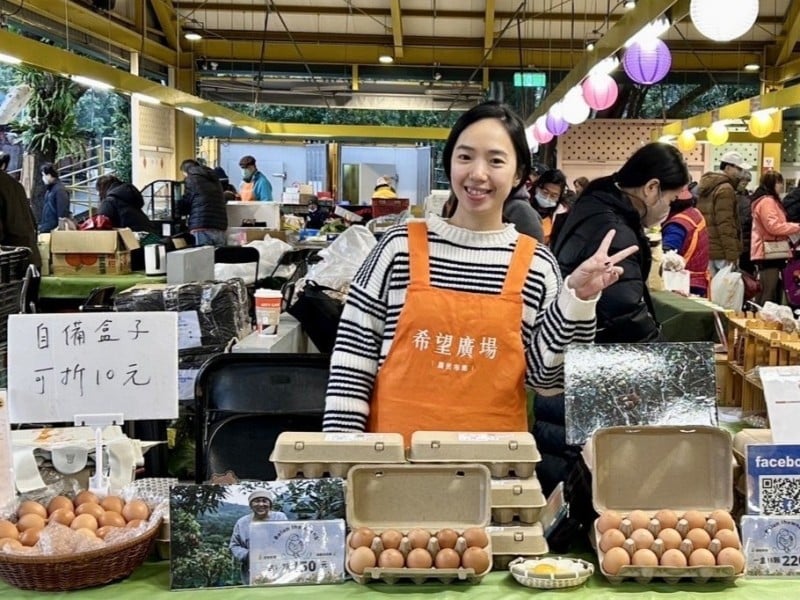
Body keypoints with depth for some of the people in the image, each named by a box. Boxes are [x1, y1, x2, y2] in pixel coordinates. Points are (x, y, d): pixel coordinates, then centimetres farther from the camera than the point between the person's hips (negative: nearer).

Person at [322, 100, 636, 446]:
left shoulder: (535, 263, -2)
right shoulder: (400, 246, -4)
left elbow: (545, 377, -1)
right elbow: (353, 355, -2)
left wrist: (576, 297, -11)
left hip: (493, 451, 1)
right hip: (395, 446, 0)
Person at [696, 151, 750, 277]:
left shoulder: (706, 187, 18)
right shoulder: (725, 189, -11)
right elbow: (725, 225, -18)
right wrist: (732, 256, -19)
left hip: (705, 250, 9)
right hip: (721, 252, -9)